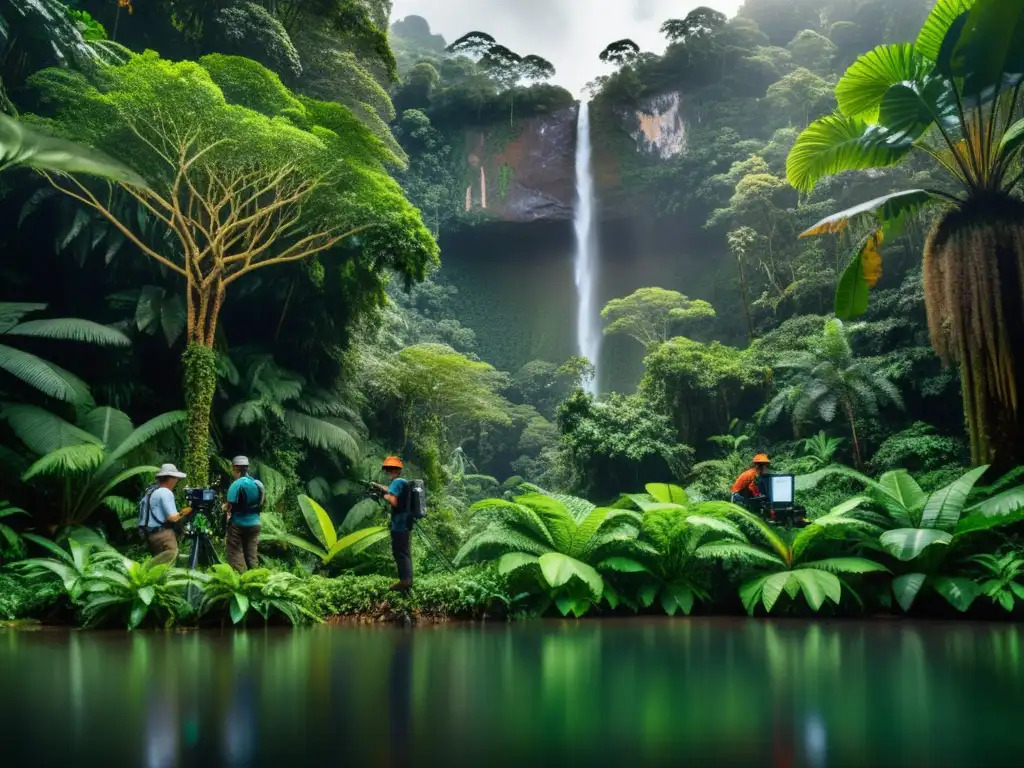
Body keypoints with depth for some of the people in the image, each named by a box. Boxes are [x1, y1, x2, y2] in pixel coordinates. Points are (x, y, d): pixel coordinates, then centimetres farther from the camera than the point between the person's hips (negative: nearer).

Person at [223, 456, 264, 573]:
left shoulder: (237, 484, -14)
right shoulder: (258, 484, 8)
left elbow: (230, 505, -18)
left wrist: (225, 507, 2)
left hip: (238, 524, -7)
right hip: (254, 523, 7)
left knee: (235, 555, 1)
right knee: (252, 555, 11)